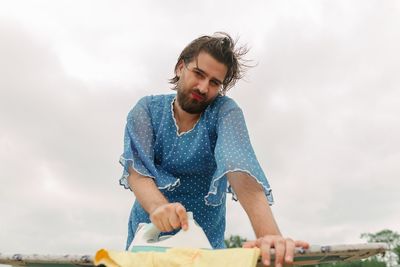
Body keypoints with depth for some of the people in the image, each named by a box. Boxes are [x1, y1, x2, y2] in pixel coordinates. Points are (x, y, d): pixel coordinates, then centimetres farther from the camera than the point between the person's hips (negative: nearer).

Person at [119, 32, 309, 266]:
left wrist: (269, 234, -47)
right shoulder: (147, 109, -9)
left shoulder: (224, 111, -15)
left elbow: (239, 166, -32)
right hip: (149, 230, 2)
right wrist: (158, 206, -43)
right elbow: (136, 168, -22)